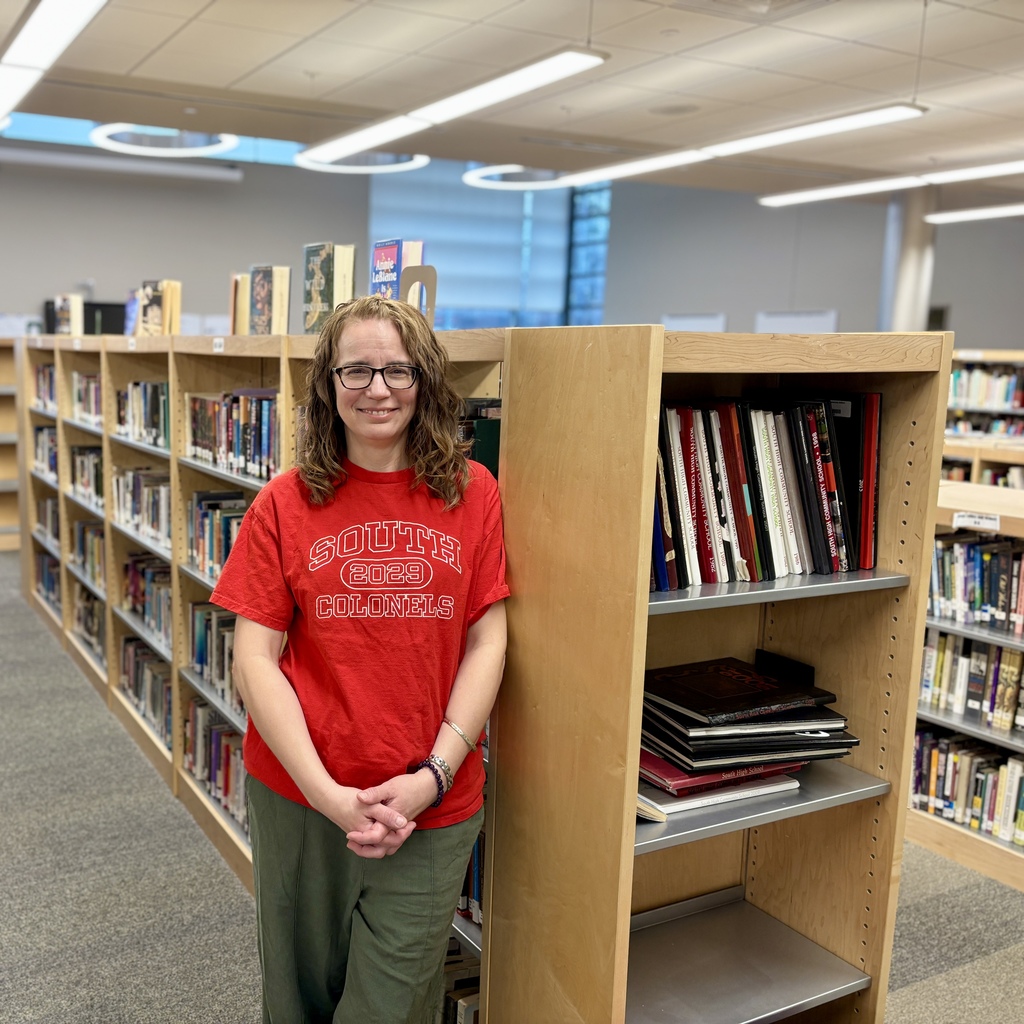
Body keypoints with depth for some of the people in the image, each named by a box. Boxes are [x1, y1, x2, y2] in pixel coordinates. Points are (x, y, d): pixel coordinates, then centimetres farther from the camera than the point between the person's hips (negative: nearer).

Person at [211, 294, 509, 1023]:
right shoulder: (286, 504, -4)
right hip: (298, 797, 1)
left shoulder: (472, 493, -3)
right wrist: (327, 793, -14)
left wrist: (433, 775, -12)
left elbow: (486, 642, -3)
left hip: (432, 808, 0)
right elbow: (256, 659, -6)